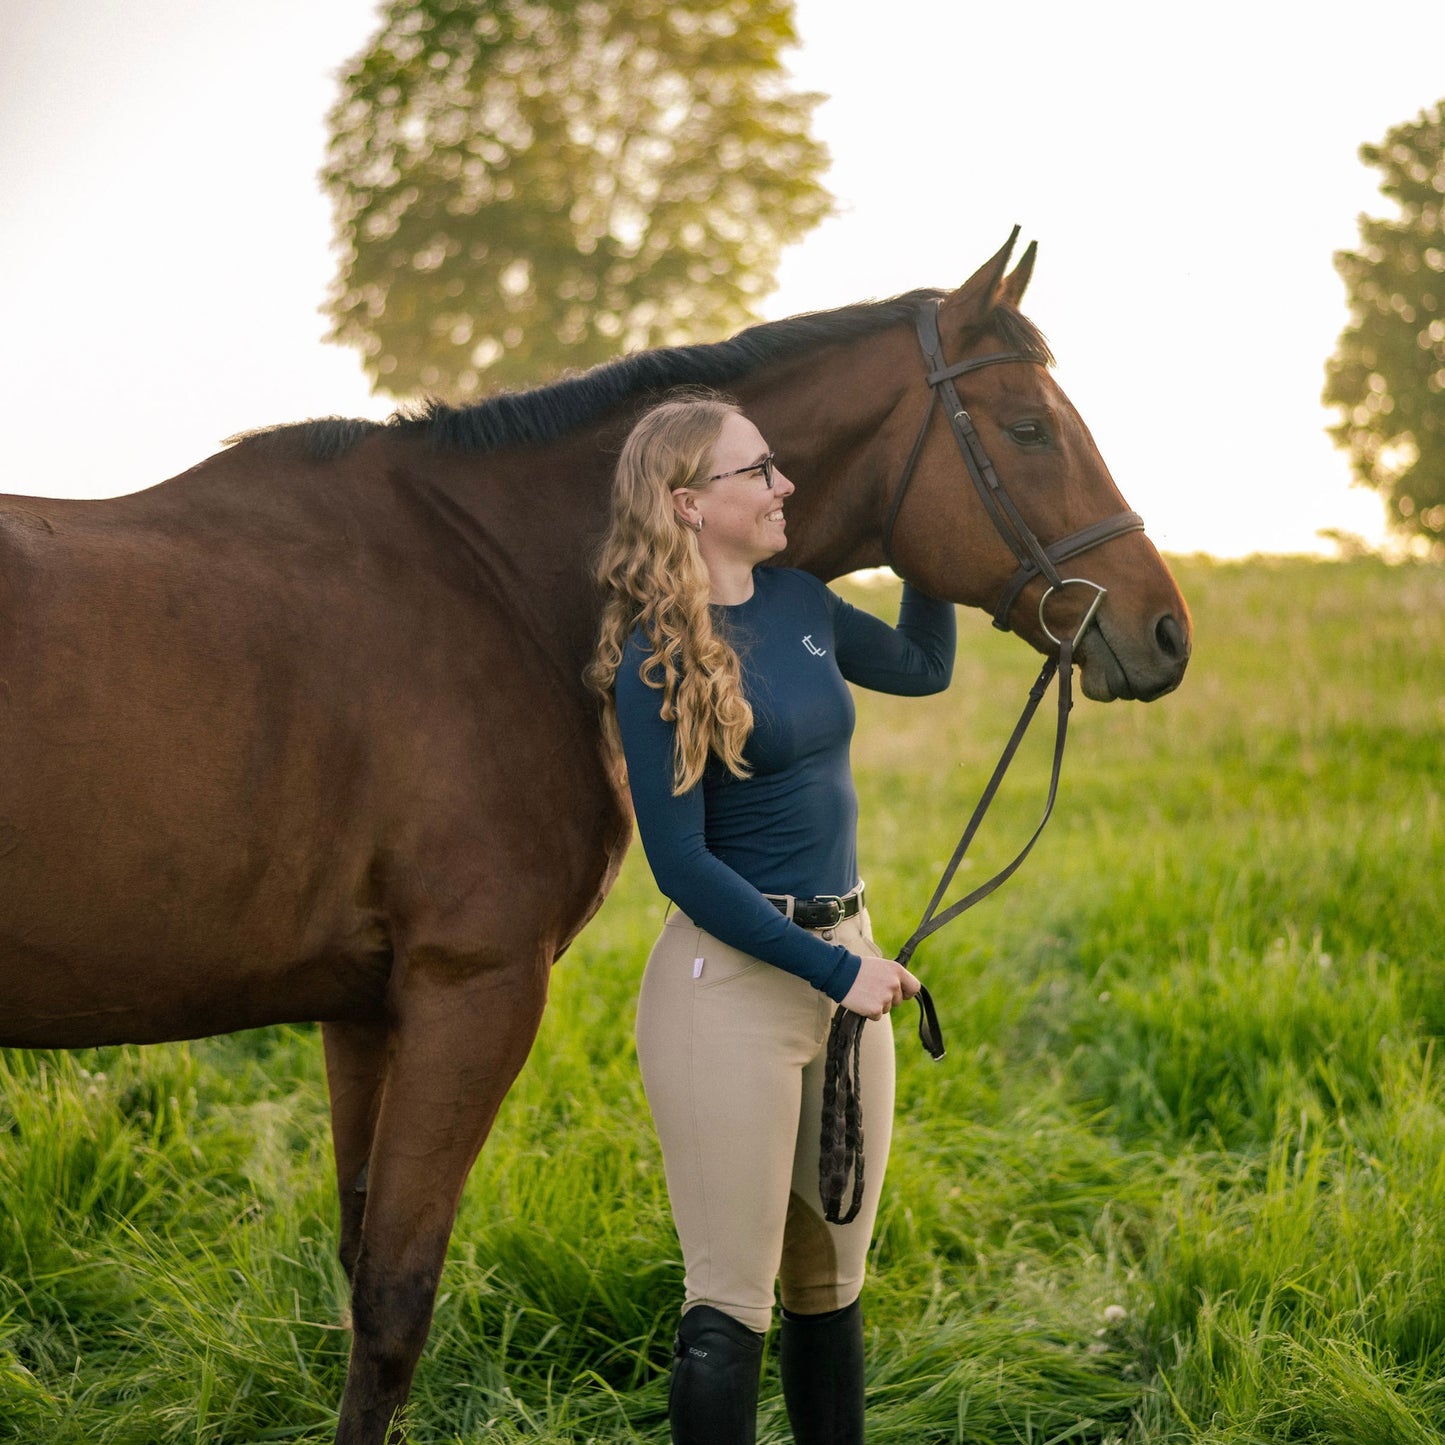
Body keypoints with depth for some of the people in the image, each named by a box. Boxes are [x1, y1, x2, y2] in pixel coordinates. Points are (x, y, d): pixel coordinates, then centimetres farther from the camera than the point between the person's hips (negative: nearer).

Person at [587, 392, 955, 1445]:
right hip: (733, 982, -7)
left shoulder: (799, 603, 7)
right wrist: (835, 971, -16)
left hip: (847, 957, 7)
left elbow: (923, 667, 27)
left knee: (833, 1282, 16)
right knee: (732, 1301, -4)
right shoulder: (659, 663, -14)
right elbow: (681, 864, -16)